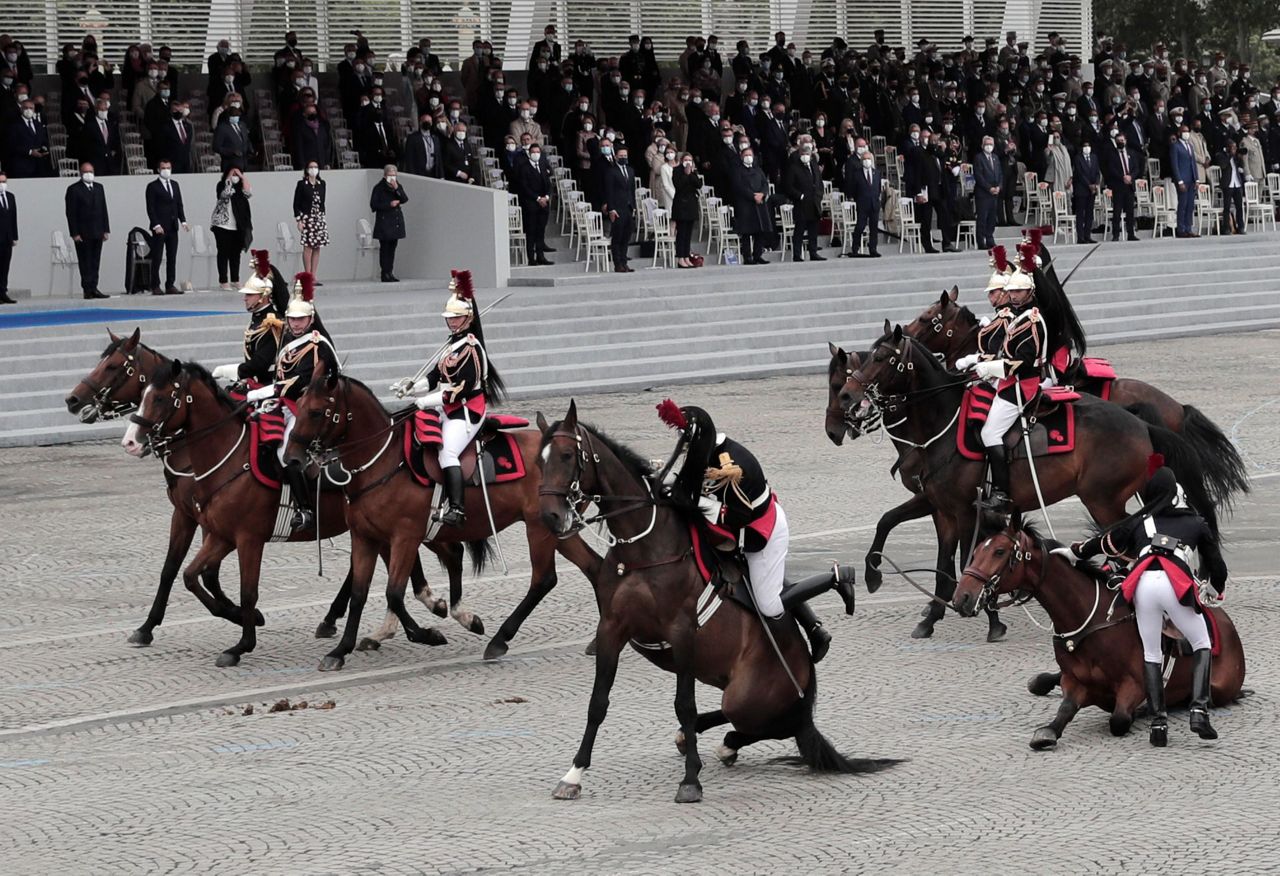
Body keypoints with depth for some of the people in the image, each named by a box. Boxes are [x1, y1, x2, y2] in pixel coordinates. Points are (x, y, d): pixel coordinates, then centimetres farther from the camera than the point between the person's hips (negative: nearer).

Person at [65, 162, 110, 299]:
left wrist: (106, 230, 8)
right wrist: (74, 233, -13)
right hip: (83, 234, -5)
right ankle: (87, 289, -3)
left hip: (97, 232, 5)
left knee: (95, 262, 6)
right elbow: (71, 213, -7)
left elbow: (103, 209, 15)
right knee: (85, 262, -4)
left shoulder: (98, 188, 14)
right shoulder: (73, 189, -3)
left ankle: (93, 288, 8)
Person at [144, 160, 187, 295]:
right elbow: (150, 208, -8)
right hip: (159, 228, -6)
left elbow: (179, 205, 17)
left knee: (172, 258, 5)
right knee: (157, 258, -4)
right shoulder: (152, 186, -3)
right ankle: (155, 287, -3)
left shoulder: (174, 184, 16)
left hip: (172, 227, 6)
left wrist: (183, 221, 4)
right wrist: (156, 225, -16)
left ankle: (170, 285, 9)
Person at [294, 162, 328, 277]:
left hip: (319, 219, 5)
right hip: (307, 218, -5)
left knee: (317, 248, 2)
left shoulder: (321, 184, 12)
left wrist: (323, 217, 14)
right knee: (308, 247, -8)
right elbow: (296, 204, -3)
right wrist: (299, 220, -10)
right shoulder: (302, 184, -2)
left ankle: (314, 277, 4)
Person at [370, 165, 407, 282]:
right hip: (384, 221, -5)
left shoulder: (398, 186, 12)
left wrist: (397, 189, -15)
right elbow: (373, 205, -7)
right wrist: (389, 204, -14)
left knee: (392, 248, 7)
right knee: (385, 248, -7)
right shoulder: (379, 188, -3)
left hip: (395, 222, 5)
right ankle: (385, 274, -7)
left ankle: (390, 273, 10)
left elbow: (404, 199, -2)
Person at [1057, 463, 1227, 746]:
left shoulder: (1138, 520, 27)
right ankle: (1199, 711, -4)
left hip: (1142, 583, 1)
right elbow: (1216, 565, 32)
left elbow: (1106, 542, 35)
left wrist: (1074, 551, 53)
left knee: (1151, 654, 15)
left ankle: (1159, 722, 4)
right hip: (1177, 582, -1)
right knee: (1202, 646, 15)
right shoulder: (1196, 523, 25)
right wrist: (1218, 588, 53)